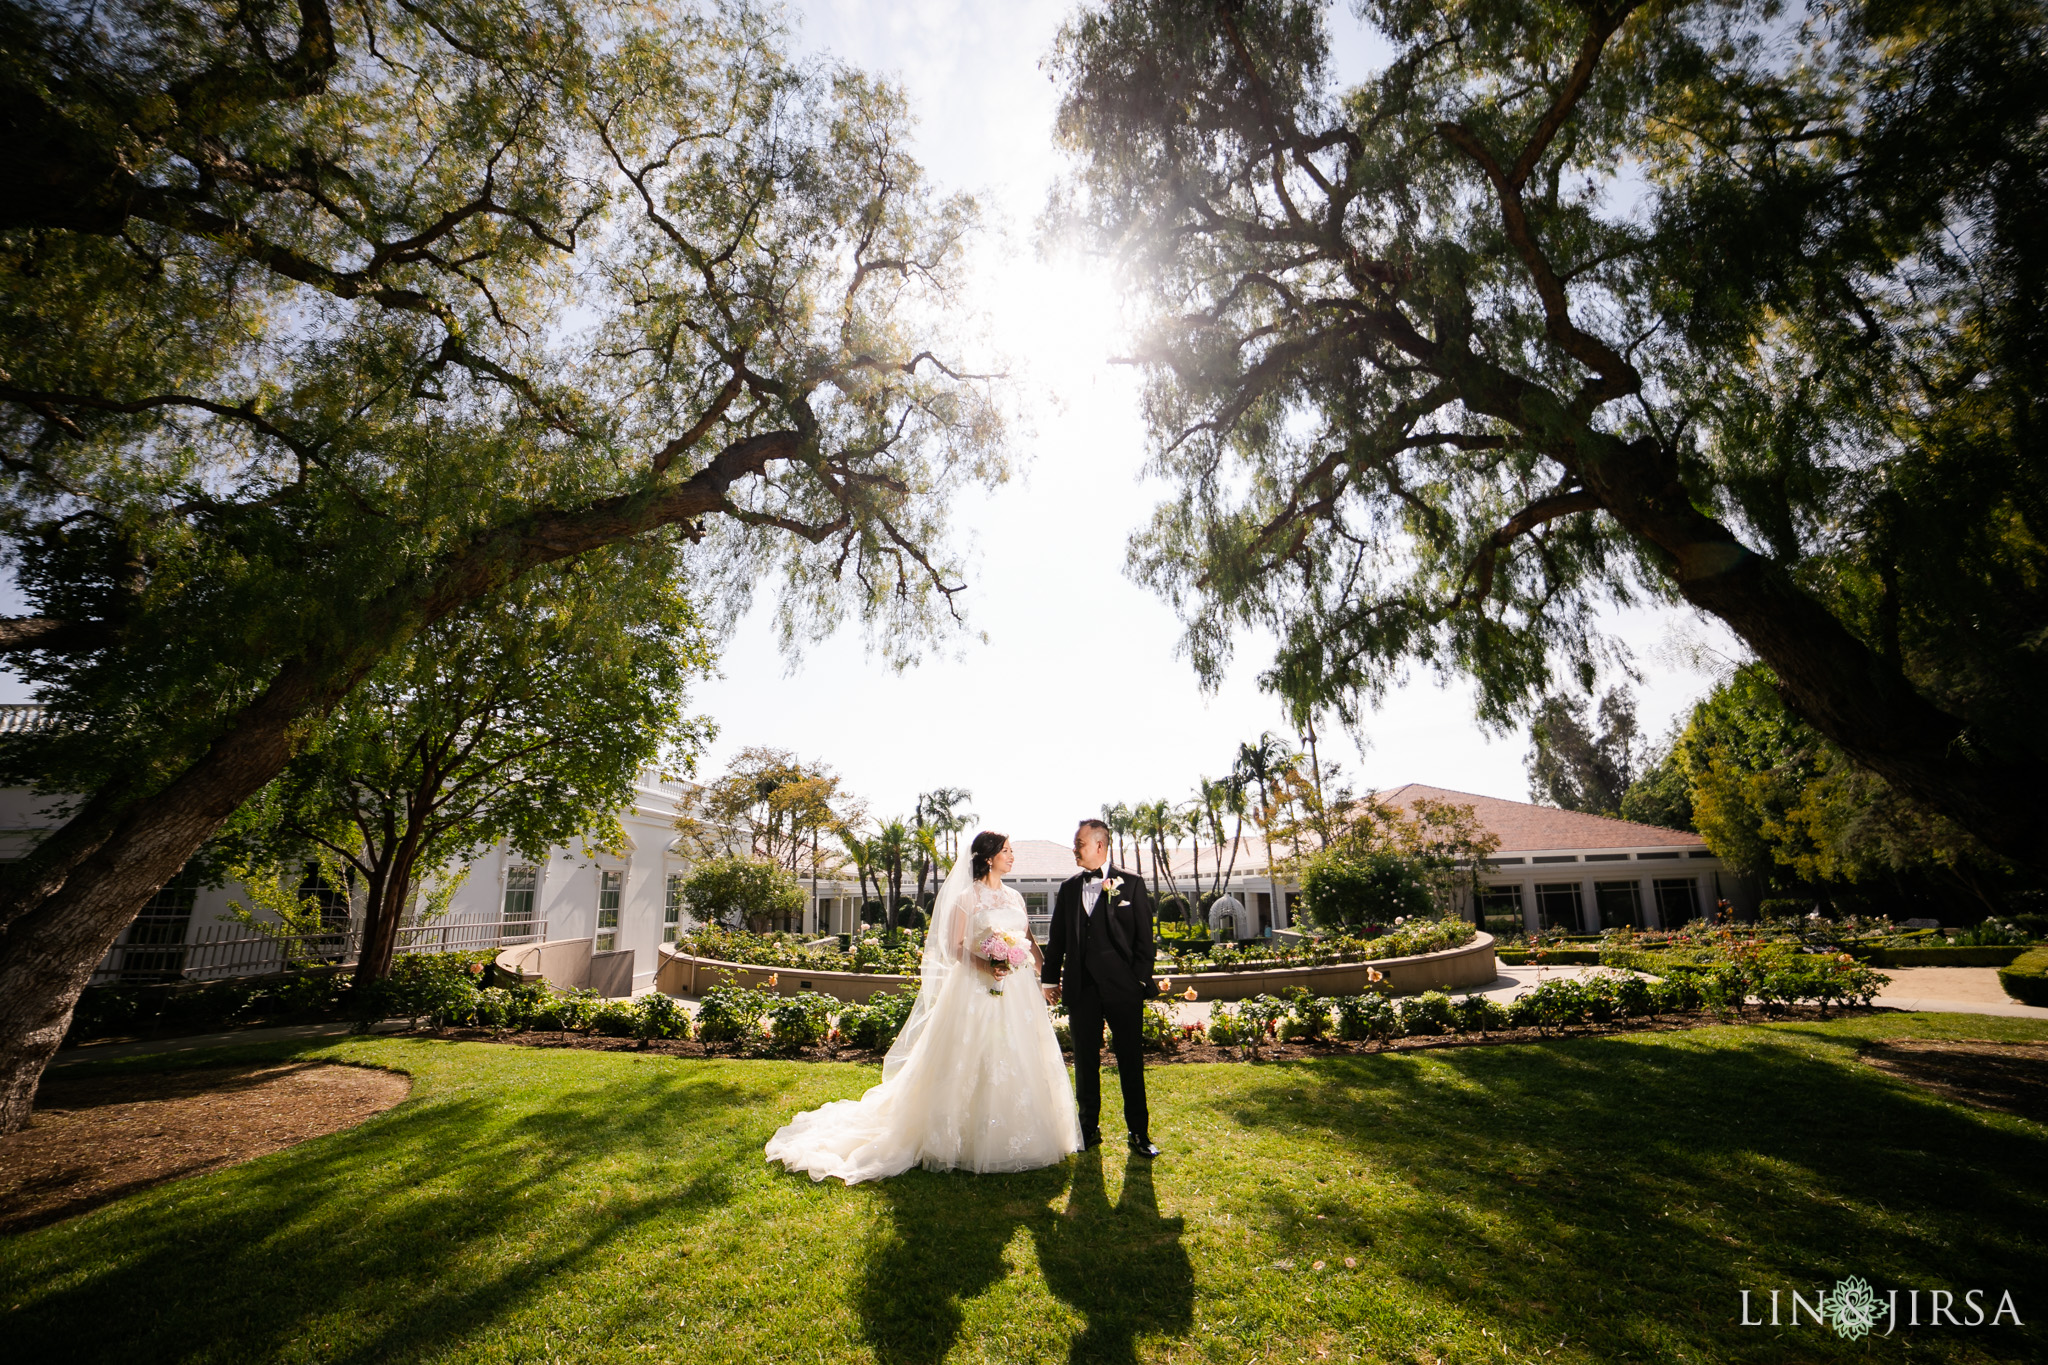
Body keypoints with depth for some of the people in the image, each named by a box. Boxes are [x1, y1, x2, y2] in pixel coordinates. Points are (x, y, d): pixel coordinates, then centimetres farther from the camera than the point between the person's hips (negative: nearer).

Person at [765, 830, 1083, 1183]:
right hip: (976, 989, -6)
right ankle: (972, 1139, 10)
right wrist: (985, 965, -22)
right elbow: (955, 946, -7)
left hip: (1018, 991, 6)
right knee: (974, 1064, -3)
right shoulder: (967, 897, -5)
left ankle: (1014, 1138, 22)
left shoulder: (1015, 897, 13)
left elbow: (1029, 942, 15)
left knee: (1017, 1062, 8)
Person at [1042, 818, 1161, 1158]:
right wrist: (1051, 978, 11)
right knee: (1085, 1062, 11)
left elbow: (1144, 937, 0)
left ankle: (1139, 1132, 16)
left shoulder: (1131, 884, 0)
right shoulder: (1069, 887, 11)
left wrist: (1142, 979, -6)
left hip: (1122, 987, -3)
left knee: (1131, 1062, 4)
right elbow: (1058, 937, 14)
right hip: (1081, 987, 3)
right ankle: (1090, 1128, 24)